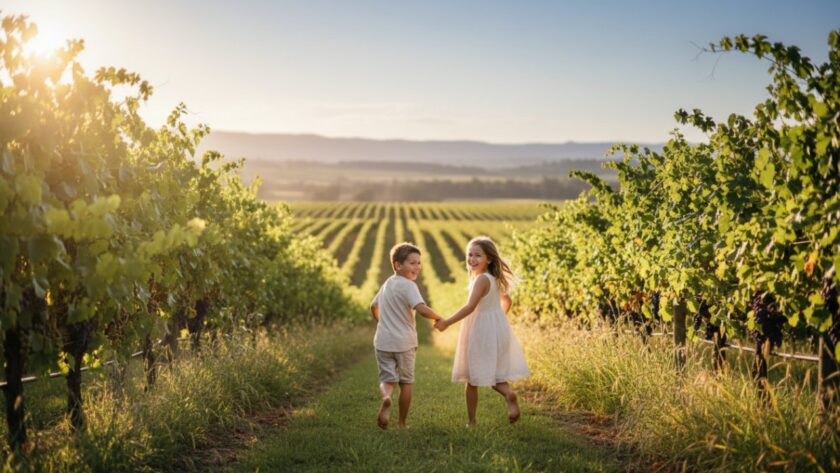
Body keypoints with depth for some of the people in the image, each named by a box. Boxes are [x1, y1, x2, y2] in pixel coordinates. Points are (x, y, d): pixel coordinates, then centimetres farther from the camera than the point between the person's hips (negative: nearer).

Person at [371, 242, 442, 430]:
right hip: (404, 343, -5)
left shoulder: (387, 284, 11)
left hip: (383, 341, 5)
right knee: (405, 382, 12)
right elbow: (422, 309, -29)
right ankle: (402, 423, 18)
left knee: (387, 379, 6)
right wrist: (438, 318, -12)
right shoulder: (408, 285, -14)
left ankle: (386, 398, -28)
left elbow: (373, 307, 26)